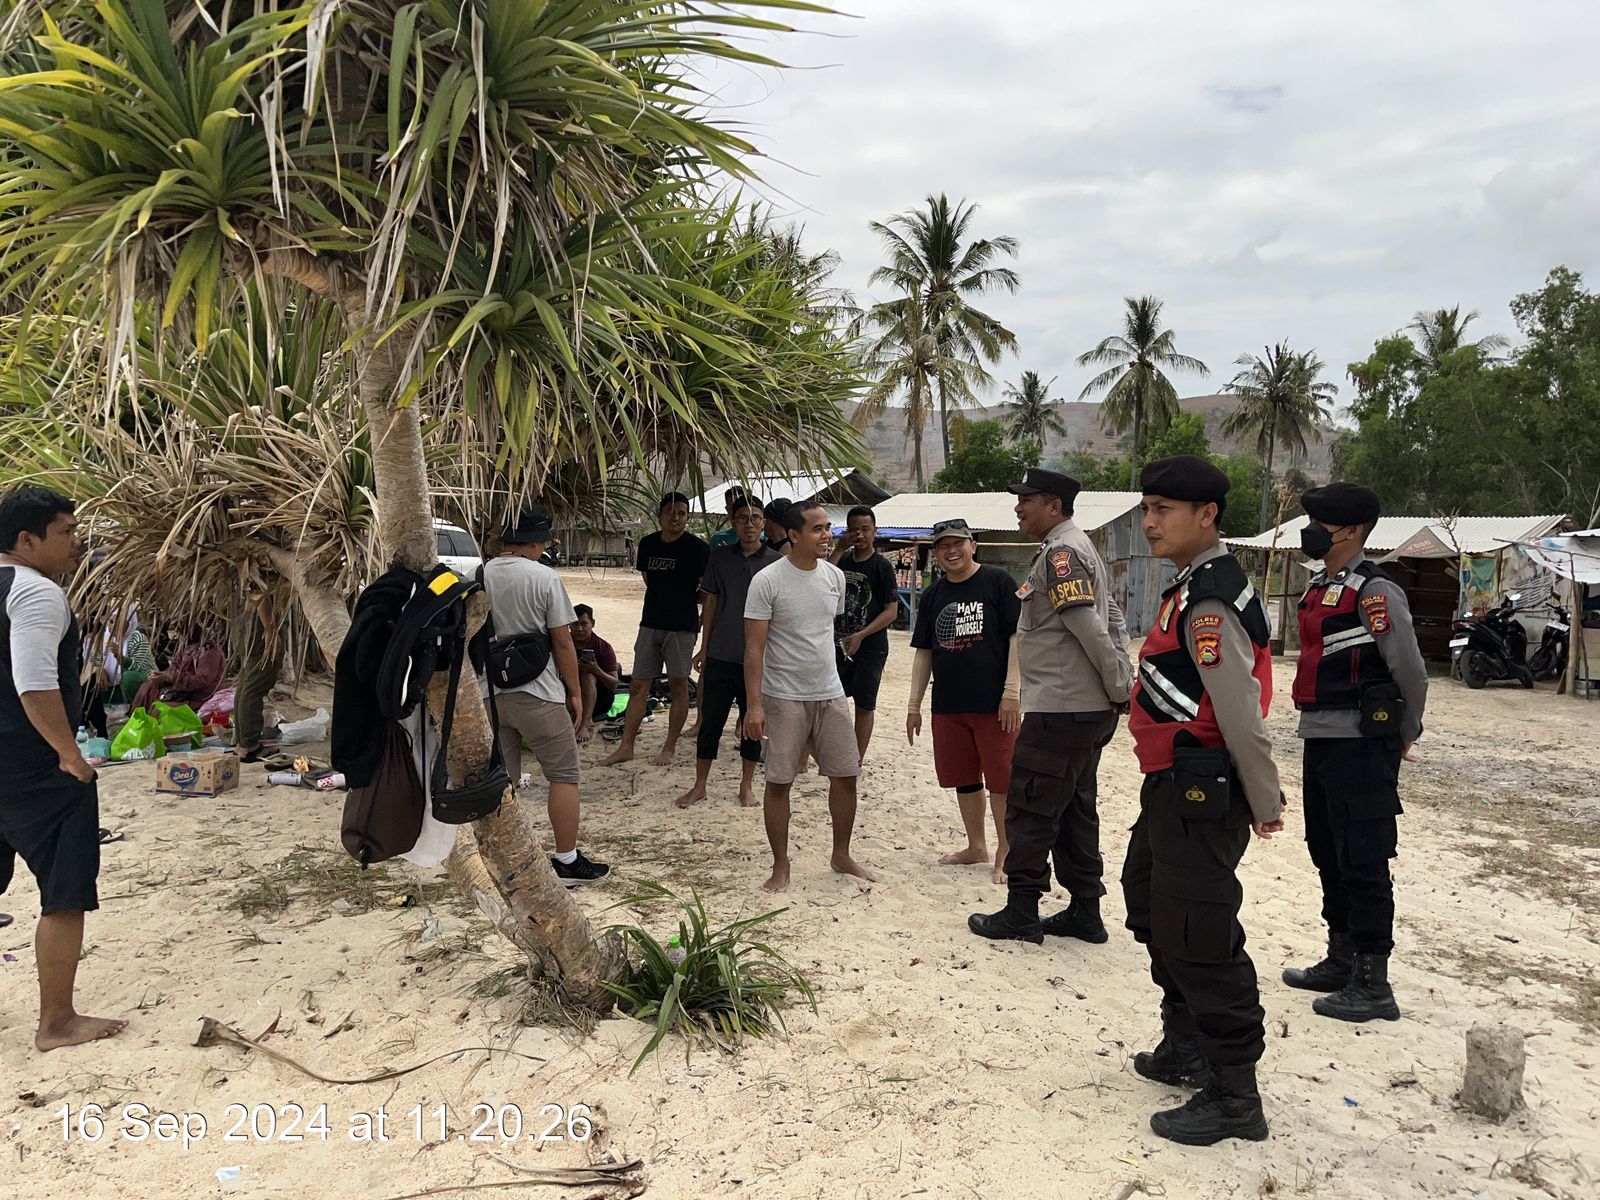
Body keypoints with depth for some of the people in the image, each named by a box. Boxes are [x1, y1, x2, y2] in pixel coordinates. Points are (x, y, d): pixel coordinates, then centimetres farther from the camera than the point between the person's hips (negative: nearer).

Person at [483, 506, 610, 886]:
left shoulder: (478, 576, 1)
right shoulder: (544, 578, -12)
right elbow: (562, 642, -9)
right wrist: (575, 692, 2)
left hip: (489, 693, 5)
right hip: (537, 694, -5)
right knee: (563, 776, 7)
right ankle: (567, 862, 11)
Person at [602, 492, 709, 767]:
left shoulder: (696, 548, -9)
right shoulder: (647, 544, 7)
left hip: (681, 627, -5)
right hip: (650, 623, 5)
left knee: (678, 685, 4)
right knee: (638, 686, 5)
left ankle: (670, 747, 14)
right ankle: (626, 746, 10)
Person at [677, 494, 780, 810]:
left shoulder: (776, 562, -2)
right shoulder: (720, 556, 4)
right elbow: (710, 603, 9)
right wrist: (704, 647, 7)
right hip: (720, 656, 1)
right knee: (710, 722, 6)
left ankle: (747, 785, 23)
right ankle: (700, 786, 17)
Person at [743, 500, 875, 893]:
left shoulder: (835, 576, 4)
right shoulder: (767, 581, -13)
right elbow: (754, 648, -14)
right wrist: (753, 704, -20)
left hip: (830, 693, 5)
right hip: (784, 697, -5)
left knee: (846, 774, 8)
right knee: (779, 782, 2)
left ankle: (842, 855, 26)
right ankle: (781, 866, 16)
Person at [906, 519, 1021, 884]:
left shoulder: (997, 582, -5)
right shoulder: (933, 595, 11)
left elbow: (1017, 636, -8)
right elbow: (923, 652, 14)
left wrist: (1011, 692, -14)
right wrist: (914, 705, 12)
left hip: (994, 703, -5)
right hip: (948, 705, 5)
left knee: (1001, 780, 0)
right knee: (964, 779, 14)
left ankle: (1005, 854, 12)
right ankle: (976, 847, 29)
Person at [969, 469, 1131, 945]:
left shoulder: (1060, 553, -15)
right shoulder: (1078, 547, 17)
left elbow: (1089, 628, -22)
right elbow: (1114, 621, 20)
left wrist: (1121, 687, -13)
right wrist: (1119, 689, 13)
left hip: (1058, 710, -10)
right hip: (1087, 709, 10)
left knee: (1029, 809, -1)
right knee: (1074, 810, 16)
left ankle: (1021, 913, 8)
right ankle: (1085, 912, 23)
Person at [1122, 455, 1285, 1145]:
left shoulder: (1208, 601, -20)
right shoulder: (1193, 586, 14)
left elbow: (1241, 715, -22)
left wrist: (1264, 803, -13)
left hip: (1200, 794, -11)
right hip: (1174, 788, 11)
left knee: (1197, 939, -4)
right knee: (1155, 914, 22)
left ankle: (1233, 1097, 9)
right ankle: (1186, 1049, 39)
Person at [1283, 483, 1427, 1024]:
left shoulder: (1375, 592, -14)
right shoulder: (1320, 588, 13)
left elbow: (1411, 671, -15)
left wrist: (1405, 734, -2)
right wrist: (1318, 727, 16)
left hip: (1360, 746, -9)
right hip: (1320, 741, 9)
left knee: (1363, 864, -2)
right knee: (1328, 856, 17)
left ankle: (1374, 987, 7)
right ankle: (1340, 962, 31)